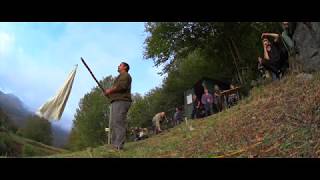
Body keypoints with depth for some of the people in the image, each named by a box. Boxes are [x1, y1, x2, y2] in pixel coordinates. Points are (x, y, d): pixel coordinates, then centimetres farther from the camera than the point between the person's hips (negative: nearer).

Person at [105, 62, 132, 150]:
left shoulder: (125, 75, 3)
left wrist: (110, 90, -7)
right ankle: (114, 145, 6)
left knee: (119, 123, -17)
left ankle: (119, 146, -21)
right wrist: (109, 93, 13)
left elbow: (122, 86, -16)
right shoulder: (120, 77, 33)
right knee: (114, 124, 6)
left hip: (121, 101, -10)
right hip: (116, 102, 10)